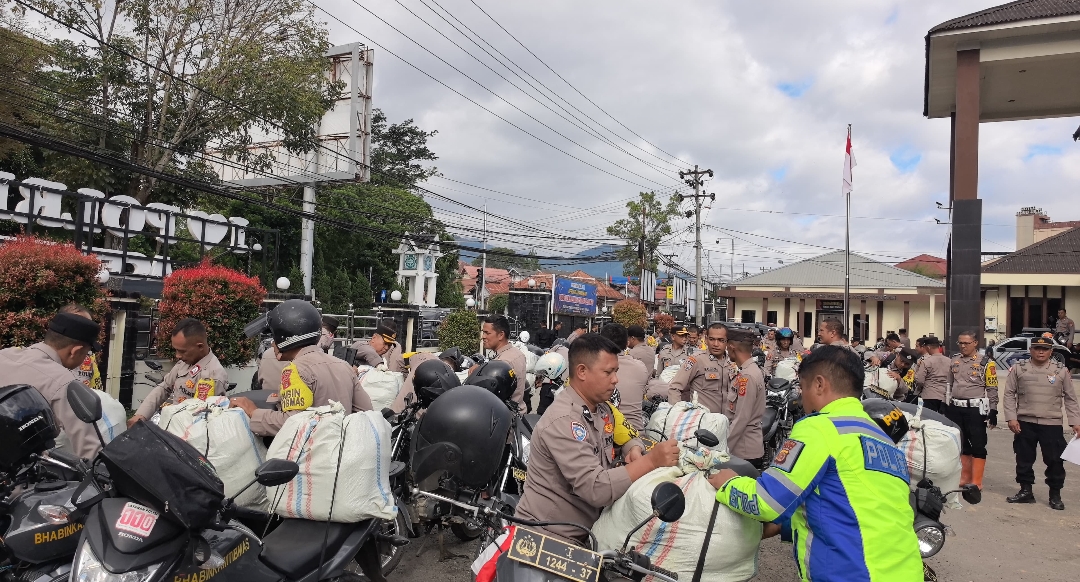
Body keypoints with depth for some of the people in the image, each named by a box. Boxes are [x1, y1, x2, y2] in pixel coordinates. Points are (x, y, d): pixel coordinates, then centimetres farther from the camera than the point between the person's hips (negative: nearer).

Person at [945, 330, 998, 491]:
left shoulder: (986, 362, -5)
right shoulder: (954, 360, 9)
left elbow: (992, 389, -5)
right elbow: (948, 384, 16)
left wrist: (993, 411, -8)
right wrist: (944, 405, 14)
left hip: (976, 409, -5)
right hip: (956, 408, 5)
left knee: (978, 445, 0)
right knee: (961, 444, 12)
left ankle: (977, 482, 6)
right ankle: (965, 477, 24)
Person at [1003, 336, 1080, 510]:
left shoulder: (1062, 370, 3)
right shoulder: (1019, 369, 0)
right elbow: (1009, 394, 1)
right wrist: (1011, 418, -6)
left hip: (1052, 424, 0)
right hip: (1025, 423, 0)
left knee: (1055, 460, 3)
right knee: (1024, 458, 9)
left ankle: (1055, 495, 19)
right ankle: (1025, 491, 22)